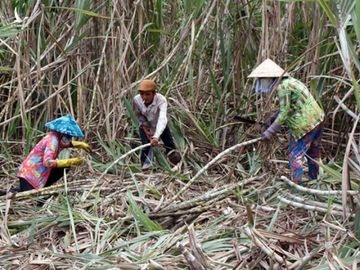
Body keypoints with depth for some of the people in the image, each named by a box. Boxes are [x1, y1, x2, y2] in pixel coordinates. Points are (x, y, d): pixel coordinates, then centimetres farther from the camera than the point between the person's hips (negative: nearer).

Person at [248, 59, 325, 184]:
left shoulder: (282, 86, -17)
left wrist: (270, 131, -16)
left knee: (295, 155, -3)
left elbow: (285, 112, -18)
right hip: (316, 119, 10)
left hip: (305, 124, -10)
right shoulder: (288, 81, 13)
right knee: (313, 154, 20)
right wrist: (273, 119, 9)